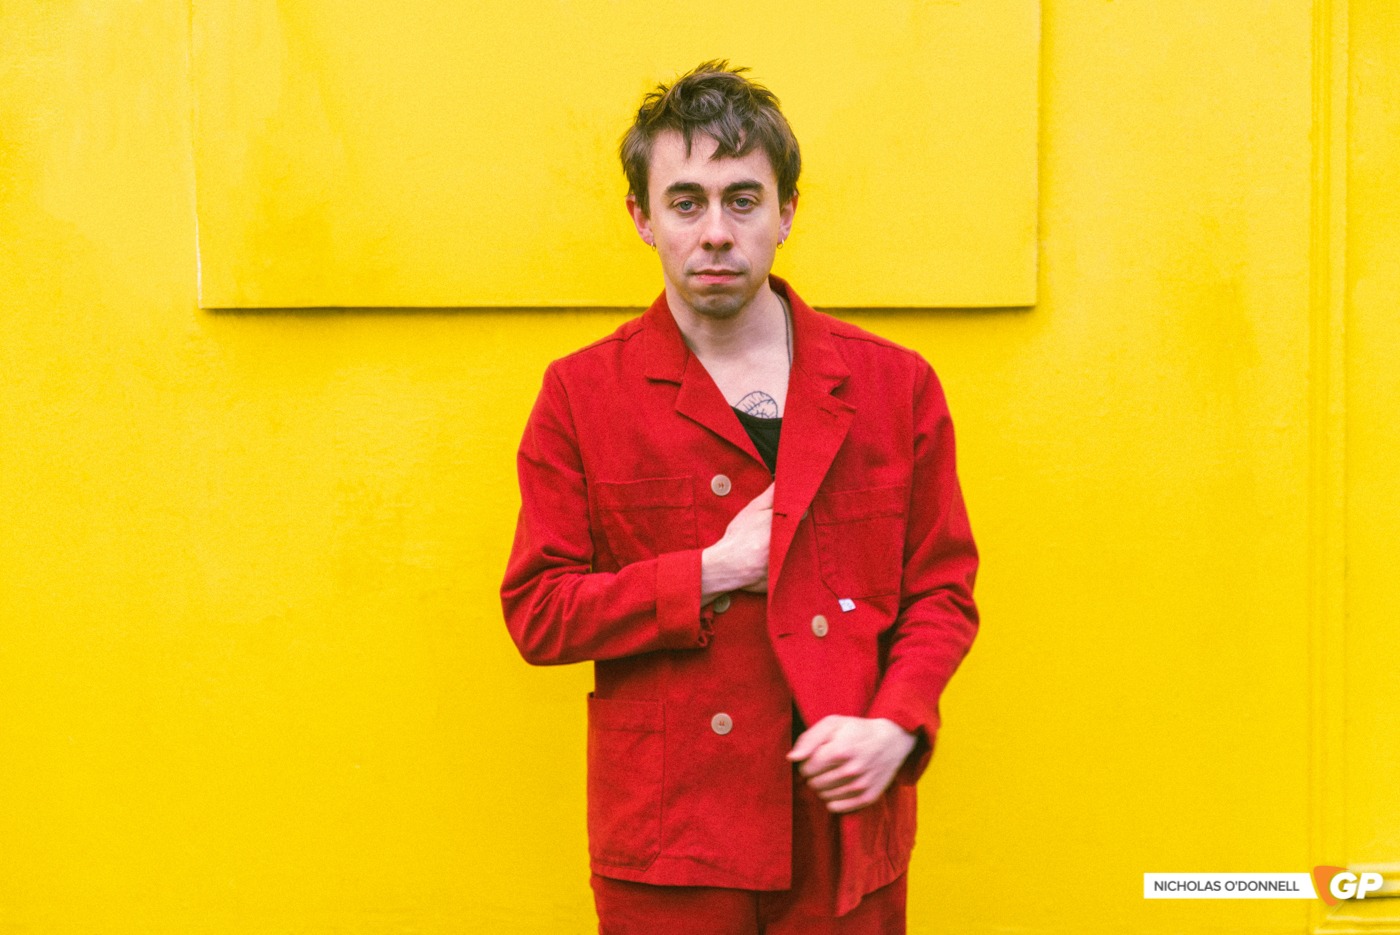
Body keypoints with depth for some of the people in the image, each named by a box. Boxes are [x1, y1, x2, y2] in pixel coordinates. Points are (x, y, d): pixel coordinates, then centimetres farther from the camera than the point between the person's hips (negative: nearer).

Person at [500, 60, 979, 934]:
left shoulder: (893, 384, 5)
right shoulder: (582, 395, 2)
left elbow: (943, 588, 8)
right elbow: (537, 612, -1)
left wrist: (897, 724, -9)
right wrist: (712, 573, -11)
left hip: (847, 828, 1)